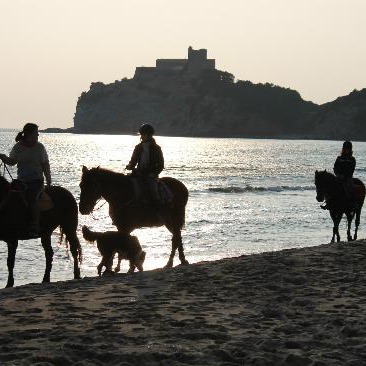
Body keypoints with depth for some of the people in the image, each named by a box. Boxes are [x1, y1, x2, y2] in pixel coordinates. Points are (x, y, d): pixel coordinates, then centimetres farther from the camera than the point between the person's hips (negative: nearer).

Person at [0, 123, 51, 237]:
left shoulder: (39, 147, 0)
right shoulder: (18, 147, 3)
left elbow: (45, 165, 5)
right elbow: (11, 161, 13)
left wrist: (48, 181, 0)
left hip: (36, 180, -3)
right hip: (22, 180, 3)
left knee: (32, 200, -20)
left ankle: (34, 229, -19)